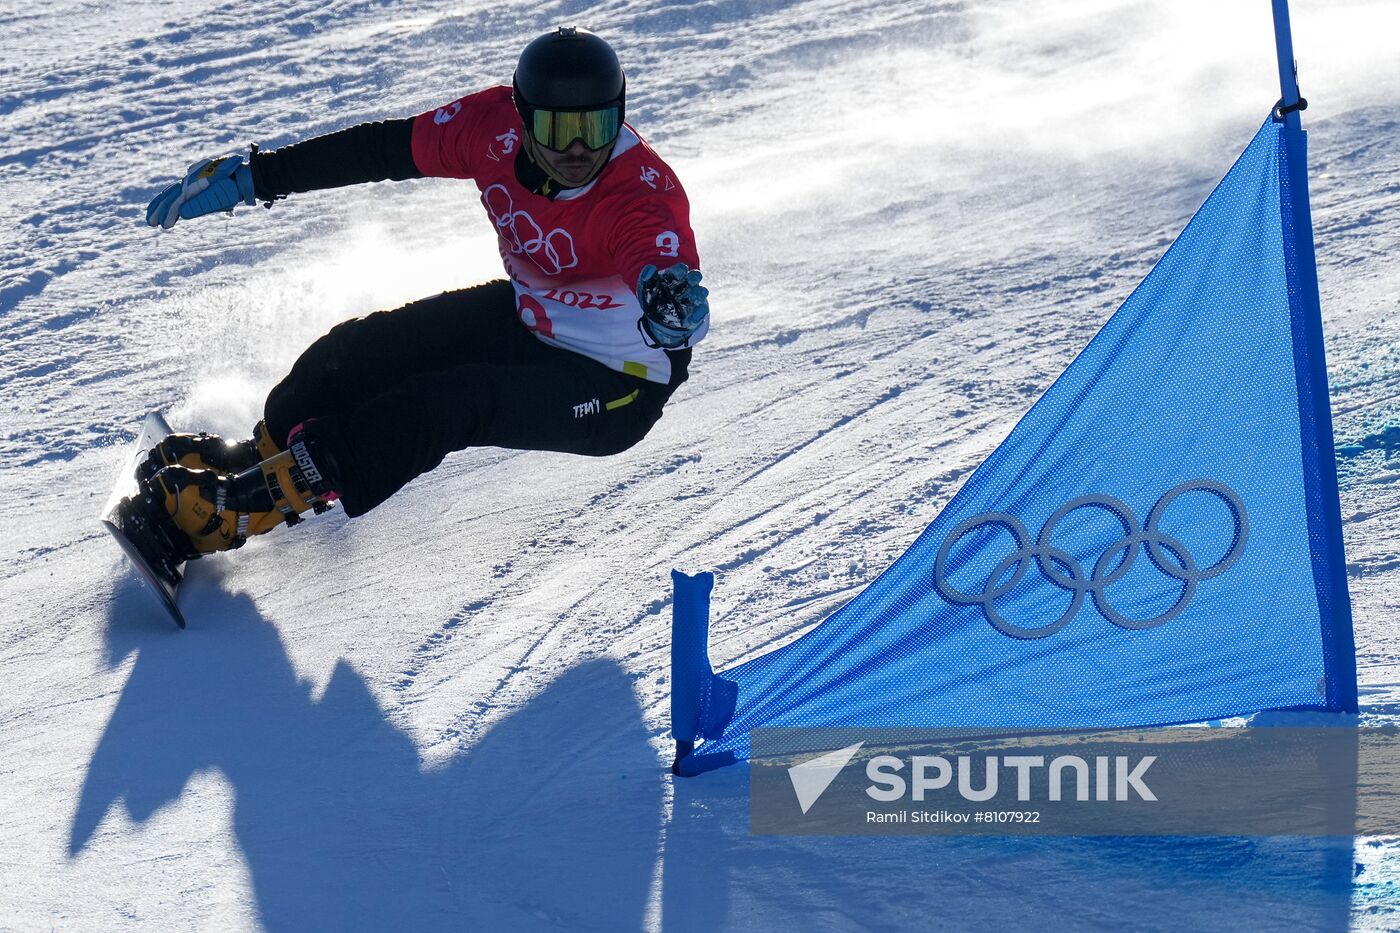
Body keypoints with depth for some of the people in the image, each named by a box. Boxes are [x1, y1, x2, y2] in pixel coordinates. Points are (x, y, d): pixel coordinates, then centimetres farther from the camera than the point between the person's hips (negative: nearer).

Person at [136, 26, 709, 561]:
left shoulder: (646, 196, -33)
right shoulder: (495, 127, -17)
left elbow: (668, 270, -52)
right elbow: (384, 149, -7)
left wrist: (671, 298, -77)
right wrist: (253, 177, -5)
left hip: (617, 387, -7)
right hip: (526, 318, 7)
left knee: (445, 404, -25)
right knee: (362, 350, -3)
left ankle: (249, 501, -18)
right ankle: (254, 456, 22)